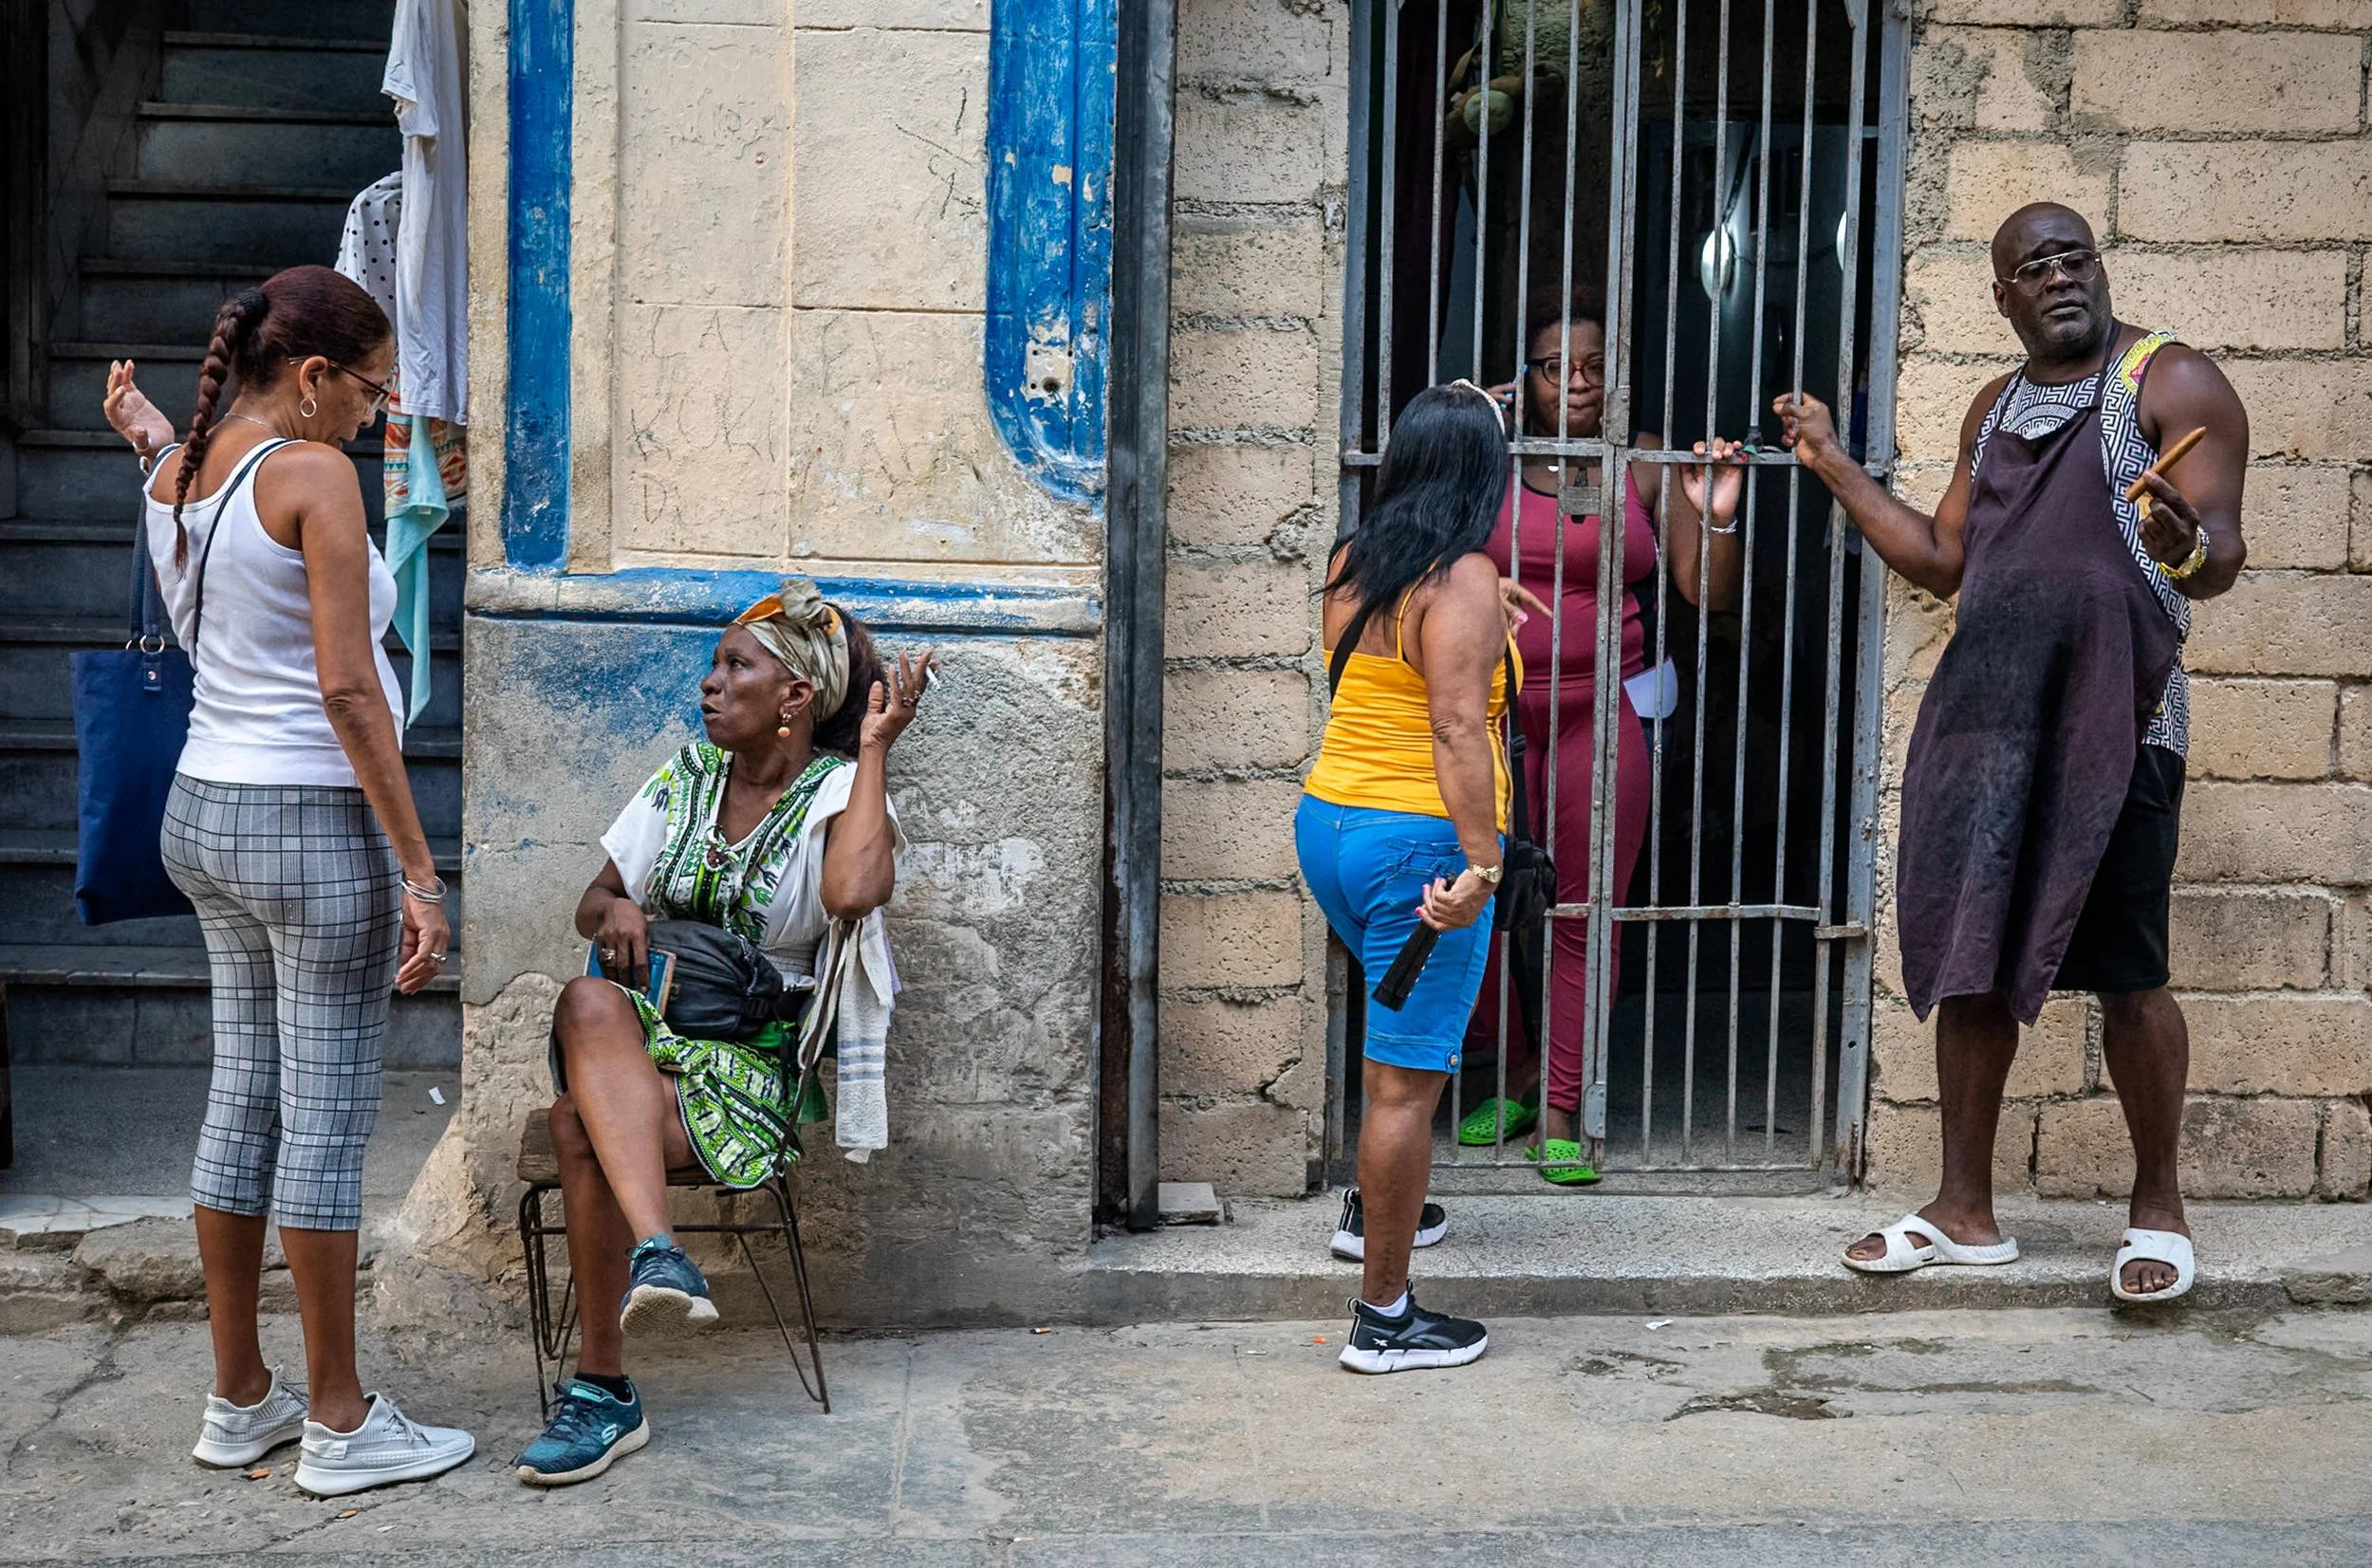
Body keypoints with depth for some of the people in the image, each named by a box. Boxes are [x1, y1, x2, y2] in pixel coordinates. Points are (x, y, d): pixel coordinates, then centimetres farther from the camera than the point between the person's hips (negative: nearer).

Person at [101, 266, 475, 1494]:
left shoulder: (186, 471, 7)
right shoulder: (312, 475, -15)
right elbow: (347, 688, -20)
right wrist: (419, 871, -18)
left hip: (205, 810, 9)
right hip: (312, 821, -9)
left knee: (243, 1104, 15)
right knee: (327, 1126, 0)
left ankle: (239, 1400, 25)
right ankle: (339, 1425, 10)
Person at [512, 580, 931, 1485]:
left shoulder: (838, 792, -2)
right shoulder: (686, 774, 14)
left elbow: (854, 892, -27)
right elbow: (590, 906, 21)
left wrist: (875, 749, -15)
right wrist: (615, 913, -6)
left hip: (755, 1061, -5)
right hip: (642, 1027, 5)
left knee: (580, 1122, -32)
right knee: (588, 1003, -33)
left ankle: (602, 1386, -26)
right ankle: (658, 1254, -47)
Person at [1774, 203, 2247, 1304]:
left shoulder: (2171, 382, -2)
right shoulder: (1996, 409, 18)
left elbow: (2222, 552, -12)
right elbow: (1941, 560, 20)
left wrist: (2186, 549, -36)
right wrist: (1834, 465, 19)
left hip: (2111, 719, -6)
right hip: (1982, 715, 6)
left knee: (2126, 974, -1)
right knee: (1970, 962, 8)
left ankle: (2158, 1205, 16)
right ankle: (1965, 1211, 18)